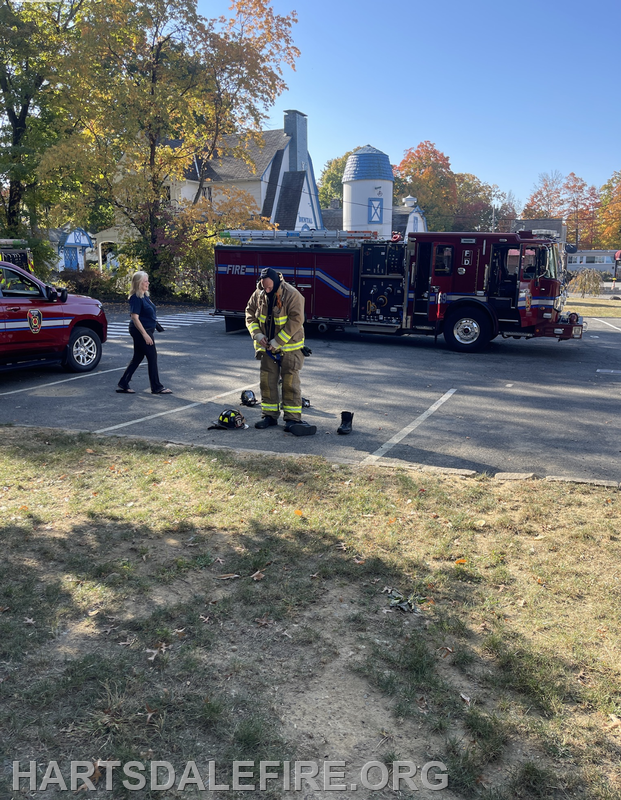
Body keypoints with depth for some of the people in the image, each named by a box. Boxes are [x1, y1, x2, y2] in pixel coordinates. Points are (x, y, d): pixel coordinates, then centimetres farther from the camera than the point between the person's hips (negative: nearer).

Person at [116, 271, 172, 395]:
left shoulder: (144, 296, 12)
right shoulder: (136, 298, -17)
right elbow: (135, 317, -22)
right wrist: (145, 334, -25)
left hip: (146, 330, 10)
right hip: (140, 331, -10)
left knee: (138, 358, 12)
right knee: (152, 357, -3)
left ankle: (123, 385, 16)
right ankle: (157, 387, 6)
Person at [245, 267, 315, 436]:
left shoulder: (292, 295, -18)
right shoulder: (258, 294, 0)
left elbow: (296, 320, -22)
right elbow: (250, 313, 9)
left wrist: (278, 341, -22)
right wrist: (257, 334, -7)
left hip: (289, 348, -5)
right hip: (267, 347, 5)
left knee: (290, 382, -3)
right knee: (267, 381, 10)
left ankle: (292, 418, 2)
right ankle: (269, 415, 21)